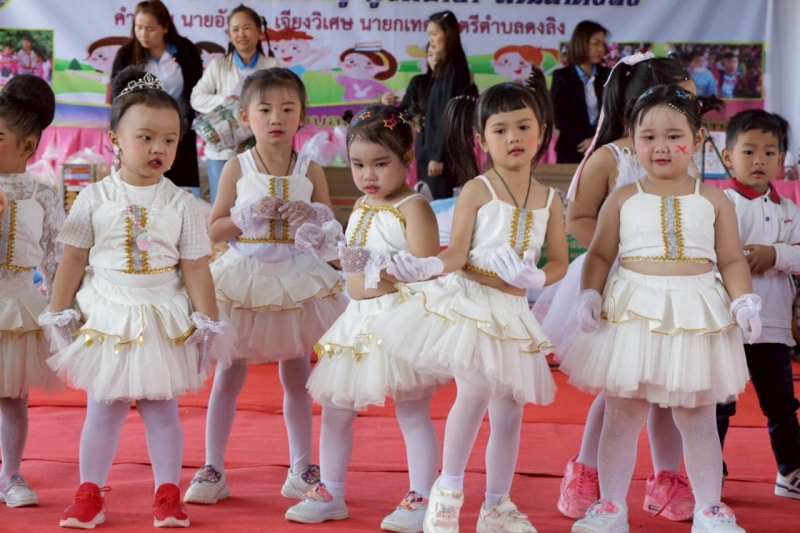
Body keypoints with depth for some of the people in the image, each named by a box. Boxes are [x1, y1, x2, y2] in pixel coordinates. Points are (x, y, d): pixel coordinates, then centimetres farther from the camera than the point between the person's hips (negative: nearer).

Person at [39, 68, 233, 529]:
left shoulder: (180, 204, -3)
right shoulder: (95, 198, -3)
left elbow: (196, 268, -2)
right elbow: (74, 259, 1)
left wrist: (207, 323, -3)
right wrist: (60, 313, 2)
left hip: (164, 321, 0)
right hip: (106, 317, 0)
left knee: (161, 408, 7)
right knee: (103, 408, 7)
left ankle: (168, 495, 16)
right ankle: (90, 495, 16)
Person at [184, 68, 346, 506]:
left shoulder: (310, 171, 1)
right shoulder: (237, 169, -3)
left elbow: (330, 223, 7)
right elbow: (215, 230, -3)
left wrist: (312, 215, -15)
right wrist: (250, 215, -18)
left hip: (296, 281, 2)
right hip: (243, 279, -1)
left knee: (296, 377, 10)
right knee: (229, 375, 4)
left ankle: (301, 470, 20)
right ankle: (212, 469, 12)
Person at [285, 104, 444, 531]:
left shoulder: (413, 208, -11)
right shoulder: (361, 206, 15)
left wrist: (389, 271, -34)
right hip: (357, 320, 9)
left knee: (412, 412, -2)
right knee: (335, 408, 12)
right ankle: (330, 493, 24)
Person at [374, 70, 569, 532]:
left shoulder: (549, 200, 6)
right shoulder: (477, 190, -5)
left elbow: (559, 262, 7)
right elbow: (457, 253, -11)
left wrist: (536, 278, -14)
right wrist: (427, 267, -31)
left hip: (512, 311, 5)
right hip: (468, 301, -4)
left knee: (509, 409, 8)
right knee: (475, 392, -18)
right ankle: (448, 489, -1)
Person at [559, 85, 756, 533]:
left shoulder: (712, 200, 4)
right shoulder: (624, 199, 3)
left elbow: (732, 260, 6)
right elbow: (600, 255, 7)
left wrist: (744, 302, -7)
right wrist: (590, 295, -7)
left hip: (695, 315, 0)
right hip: (633, 314, 0)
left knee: (698, 419, 9)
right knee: (622, 416, 6)